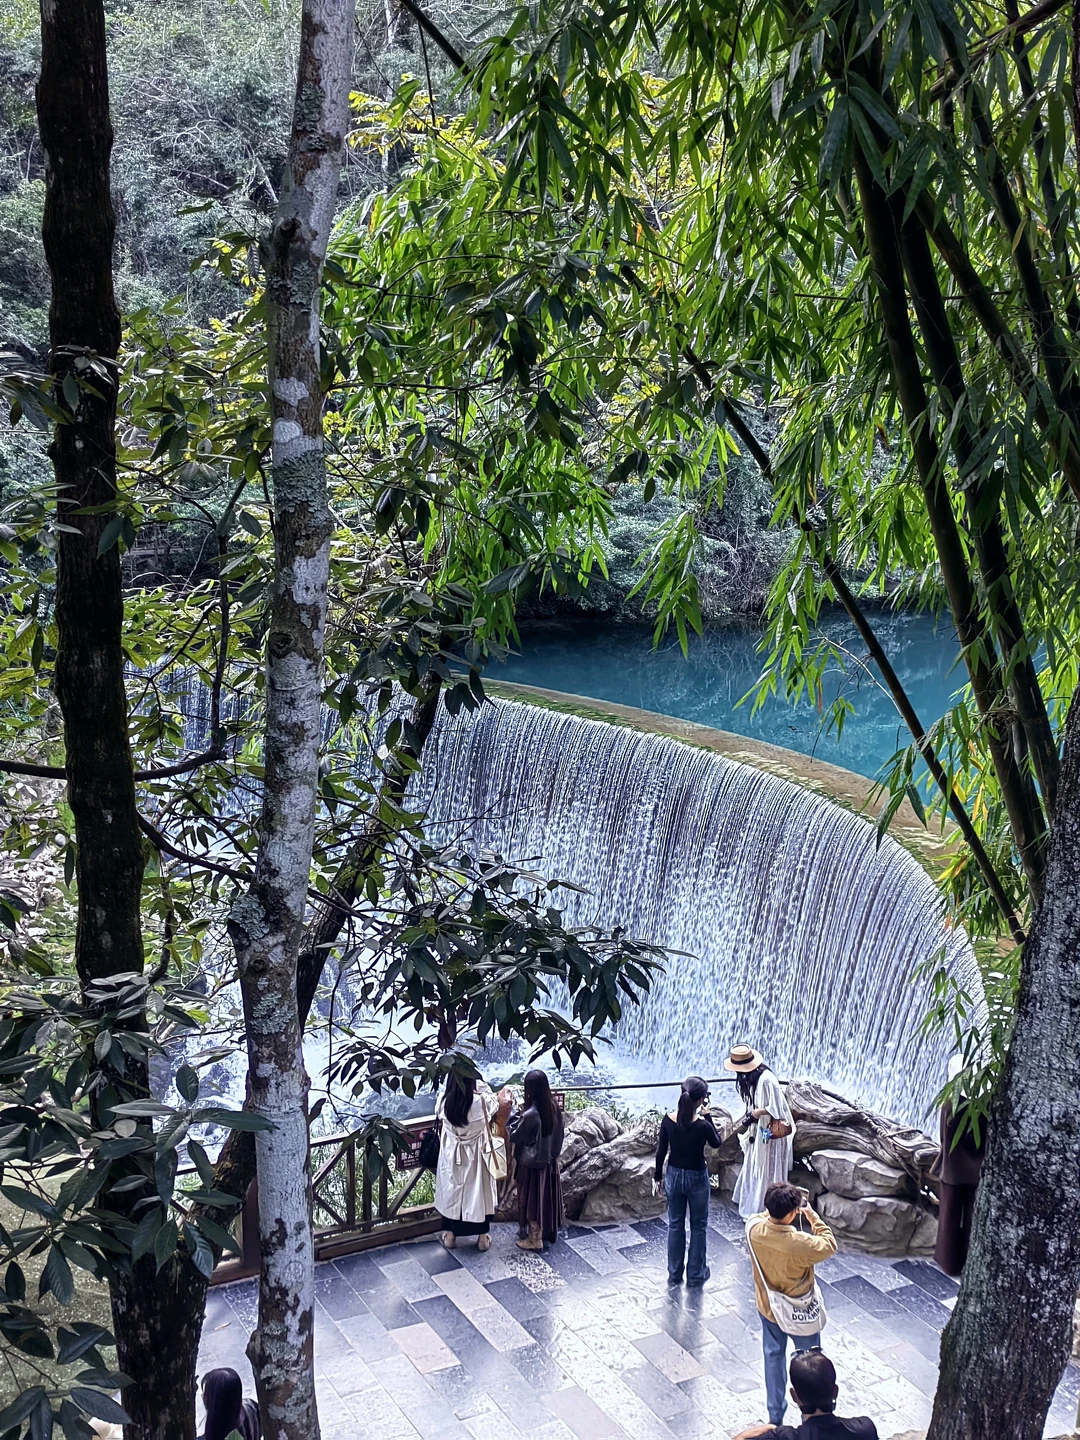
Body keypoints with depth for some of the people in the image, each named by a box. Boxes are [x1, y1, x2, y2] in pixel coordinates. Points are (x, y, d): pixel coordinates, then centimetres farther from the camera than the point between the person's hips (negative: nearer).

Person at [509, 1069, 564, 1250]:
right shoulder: (554, 1108, -8)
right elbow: (557, 1134, 5)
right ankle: (548, 1232, 36)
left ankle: (535, 1239, 22)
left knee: (532, 1198, 10)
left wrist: (516, 1115, -5)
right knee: (546, 1197, 21)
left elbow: (514, 1136, -15)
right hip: (549, 1161, 7)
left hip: (532, 1163, -6)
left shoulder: (530, 1115, -30)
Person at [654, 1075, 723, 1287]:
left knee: (675, 1225, 18)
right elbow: (717, 1143, -1)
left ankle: (674, 1274, 28)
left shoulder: (668, 1120, -14)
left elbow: (661, 1151, -3)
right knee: (698, 1226, 16)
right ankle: (696, 1274, 27)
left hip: (674, 1176, 3)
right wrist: (706, 1116, -4)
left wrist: (659, 1177, 10)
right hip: (697, 1178, -3)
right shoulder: (702, 1125, -23)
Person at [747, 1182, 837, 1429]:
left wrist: (779, 1207, -6)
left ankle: (775, 1415, 40)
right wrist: (813, 1216, -13)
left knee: (773, 1356, 25)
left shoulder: (753, 1227, -23)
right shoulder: (799, 1244, -36)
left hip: (767, 1306, 4)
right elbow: (829, 1246, -16)